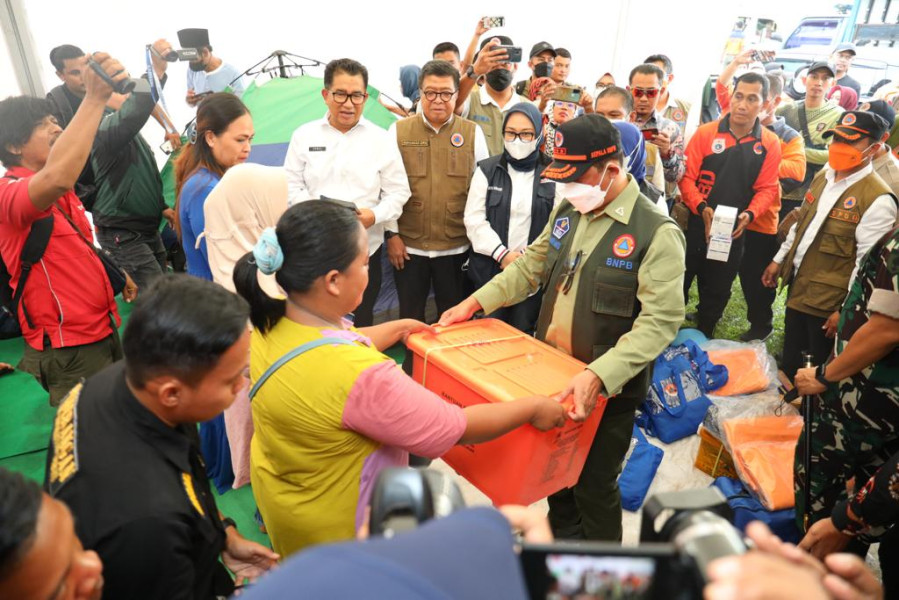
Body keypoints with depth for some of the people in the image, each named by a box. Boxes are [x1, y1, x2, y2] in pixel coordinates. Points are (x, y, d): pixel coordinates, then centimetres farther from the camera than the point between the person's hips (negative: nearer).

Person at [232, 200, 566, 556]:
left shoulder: (273, 321, -16)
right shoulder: (358, 377, -41)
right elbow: (457, 429, -29)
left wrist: (398, 328, 17)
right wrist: (534, 408, -14)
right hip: (334, 525, -7)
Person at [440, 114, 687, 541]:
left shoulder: (657, 233, -19)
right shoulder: (568, 211, 4)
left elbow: (660, 322, -25)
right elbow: (531, 266, 13)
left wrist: (598, 376, -35)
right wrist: (475, 302, 2)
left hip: (608, 391, -6)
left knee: (594, 486, 11)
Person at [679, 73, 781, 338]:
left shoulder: (770, 143, 0)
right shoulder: (705, 133, -5)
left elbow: (767, 188, 0)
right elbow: (687, 176, -8)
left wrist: (749, 214, -18)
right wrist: (701, 208, -22)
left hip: (734, 232, 2)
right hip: (694, 224, -2)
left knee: (716, 293, 15)